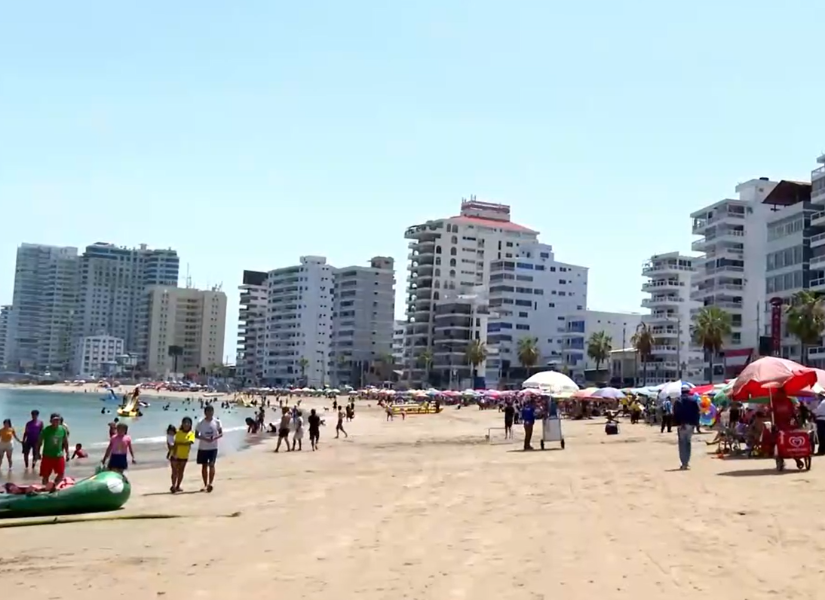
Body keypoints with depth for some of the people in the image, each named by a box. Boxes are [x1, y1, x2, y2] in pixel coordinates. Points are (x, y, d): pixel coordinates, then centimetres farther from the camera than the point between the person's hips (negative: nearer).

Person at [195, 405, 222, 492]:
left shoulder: (217, 422, -4)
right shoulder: (200, 423, -7)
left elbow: (221, 434, 0)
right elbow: (196, 435, -4)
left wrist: (215, 438, -20)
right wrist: (205, 439, -21)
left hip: (213, 447, -1)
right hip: (202, 448, 1)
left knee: (211, 465, -11)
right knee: (204, 466, 7)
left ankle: (210, 483, -10)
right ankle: (205, 485, 17)